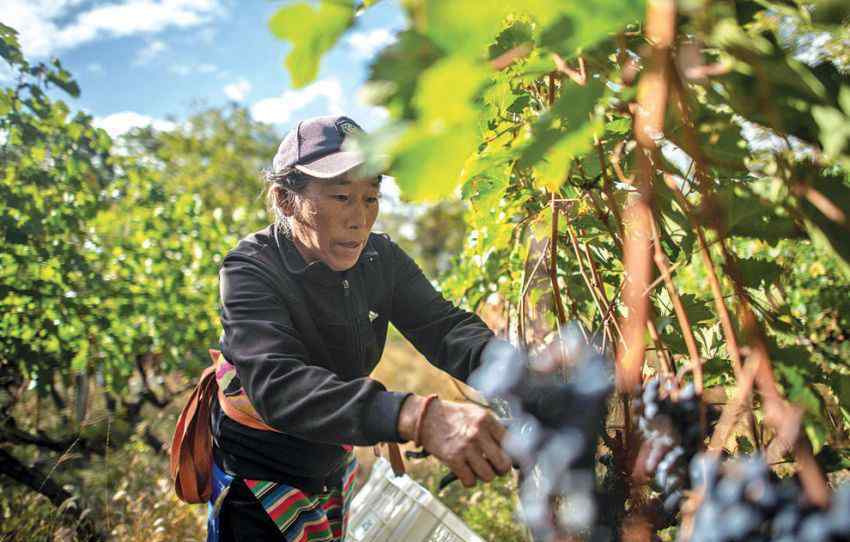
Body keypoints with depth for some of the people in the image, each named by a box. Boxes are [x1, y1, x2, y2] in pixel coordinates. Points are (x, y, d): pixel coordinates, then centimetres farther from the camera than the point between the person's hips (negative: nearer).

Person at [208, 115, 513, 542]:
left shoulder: (380, 260, -9)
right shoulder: (250, 271, -26)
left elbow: (444, 327, -19)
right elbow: (278, 385, -41)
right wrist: (418, 417, -55)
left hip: (333, 470, 5)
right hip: (256, 484, -5)